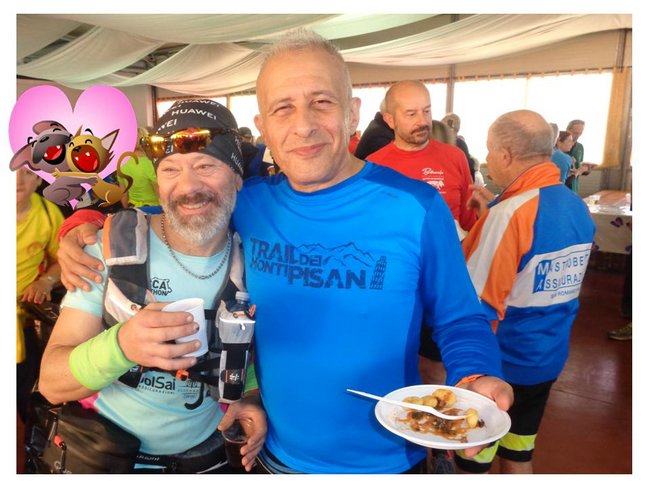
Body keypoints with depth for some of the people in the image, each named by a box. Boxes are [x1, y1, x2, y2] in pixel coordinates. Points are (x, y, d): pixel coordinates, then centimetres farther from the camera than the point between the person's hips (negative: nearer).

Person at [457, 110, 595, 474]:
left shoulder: (510, 213, -24)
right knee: (520, 455, 23)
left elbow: (474, 303, -26)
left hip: (498, 362, -7)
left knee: (472, 461, 13)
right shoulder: (578, 208, 1)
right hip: (549, 358, 7)